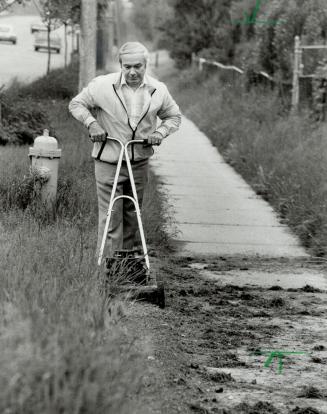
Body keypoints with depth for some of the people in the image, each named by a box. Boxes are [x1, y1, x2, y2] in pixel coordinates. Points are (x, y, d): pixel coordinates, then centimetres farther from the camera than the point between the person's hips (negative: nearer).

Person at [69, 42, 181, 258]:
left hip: (140, 163, 4)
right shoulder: (102, 86, -10)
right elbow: (77, 104, 4)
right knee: (110, 218, -8)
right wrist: (91, 123, -13)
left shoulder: (158, 90, -1)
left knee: (132, 218, 13)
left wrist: (160, 132, -6)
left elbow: (173, 116, 14)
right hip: (108, 162, -4)